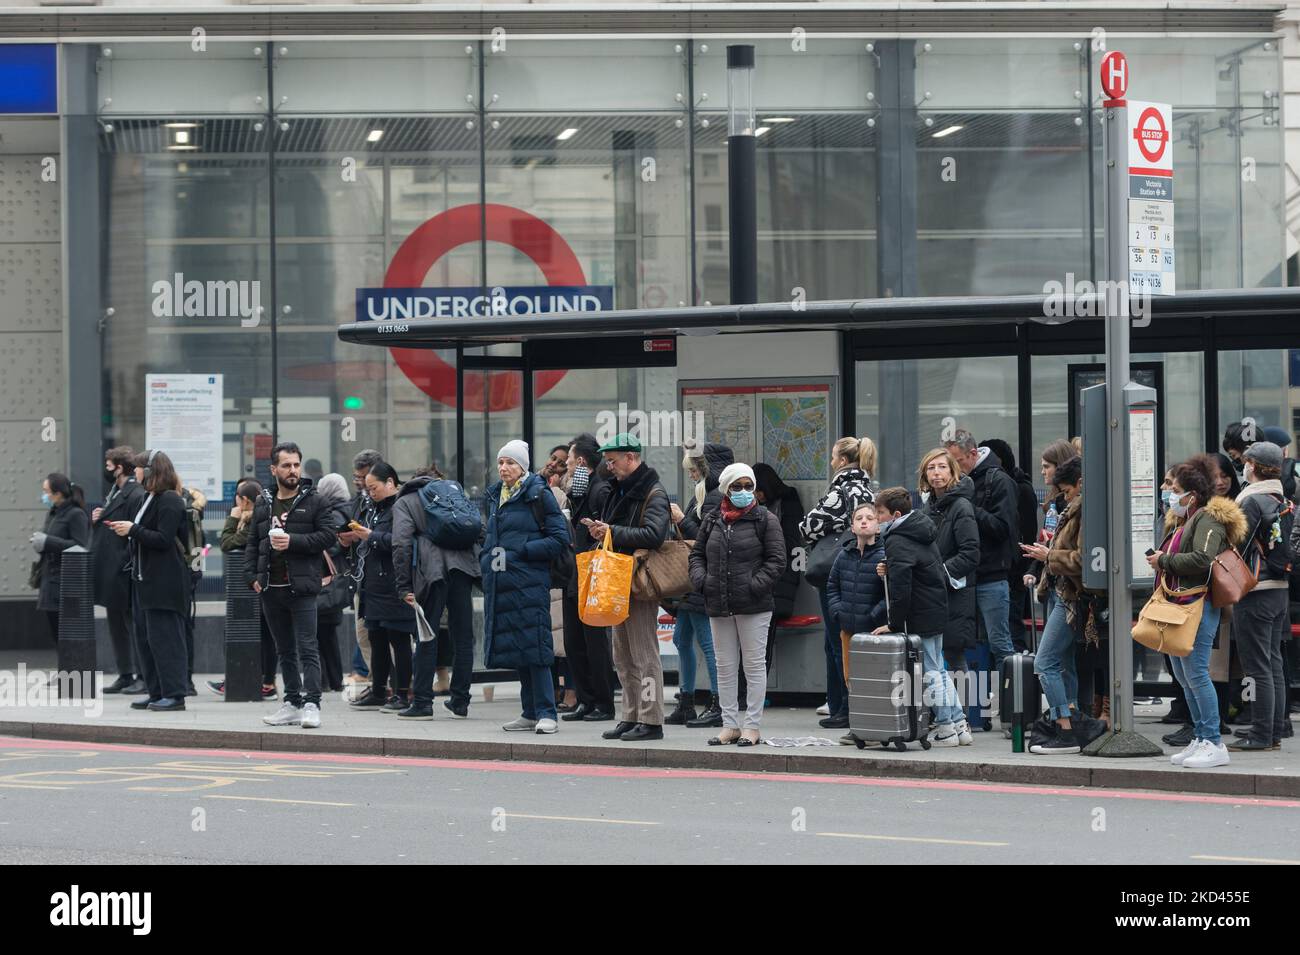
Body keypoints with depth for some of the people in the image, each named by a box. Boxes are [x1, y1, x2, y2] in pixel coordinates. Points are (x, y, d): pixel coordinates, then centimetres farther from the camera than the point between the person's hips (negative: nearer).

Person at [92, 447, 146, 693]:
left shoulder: (136, 496, -14)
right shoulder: (113, 493, 16)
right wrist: (97, 519, 4)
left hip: (123, 572, -10)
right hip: (109, 571, 10)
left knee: (133, 624, -4)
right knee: (116, 624, 13)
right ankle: (125, 675, 19)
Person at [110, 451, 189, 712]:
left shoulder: (169, 501, -12)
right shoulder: (148, 499, 16)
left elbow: (163, 540, -19)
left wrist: (133, 529, -16)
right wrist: (126, 531, 4)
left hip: (165, 582, -10)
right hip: (144, 579, 10)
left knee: (164, 638, -8)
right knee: (144, 637, 10)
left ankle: (174, 694, -5)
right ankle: (157, 692, 16)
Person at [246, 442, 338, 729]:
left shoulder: (313, 501, -1)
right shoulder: (263, 504, 14)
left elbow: (329, 535, -8)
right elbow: (252, 542, 18)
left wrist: (293, 541, -16)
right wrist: (251, 575, 5)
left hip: (302, 587, -5)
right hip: (271, 588, 5)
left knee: (307, 648, -10)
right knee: (285, 650, 12)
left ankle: (311, 703, -13)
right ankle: (292, 703, 18)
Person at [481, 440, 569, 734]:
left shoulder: (538, 495, -5)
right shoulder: (495, 496, 16)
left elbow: (559, 539, -9)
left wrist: (519, 552, -14)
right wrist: (487, 558, 10)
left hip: (529, 582, -7)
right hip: (500, 584, 7)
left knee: (533, 646, -10)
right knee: (514, 647, 8)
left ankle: (546, 713, -8)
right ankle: (530, 713, 14)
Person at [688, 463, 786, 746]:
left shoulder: (765, 519, -2)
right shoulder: (712, 520, 11)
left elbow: (776, 559, -5)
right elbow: (697, 554, 18)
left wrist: (757, 584, -15)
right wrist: (700, 579, 1)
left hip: (753, 606, -5)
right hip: (719, 605, 5)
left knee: (754, 665, 0)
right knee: (725, 667, 9)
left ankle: (752, 726, 4)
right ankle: (730, 725, 16)